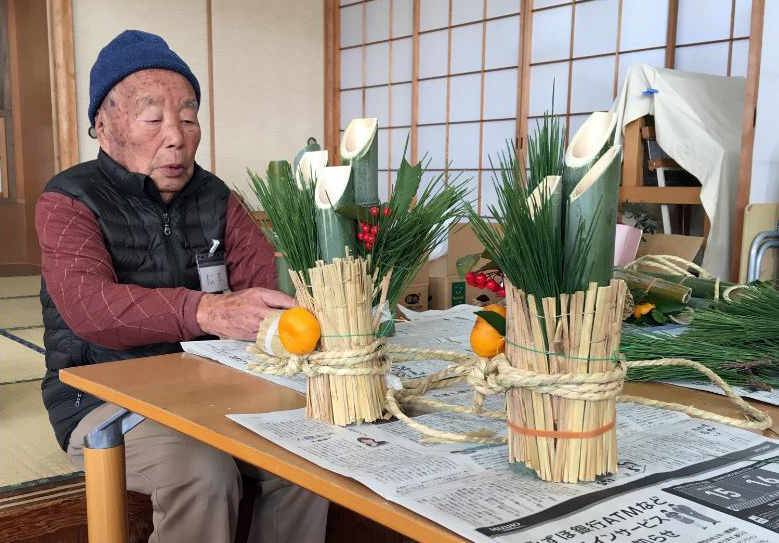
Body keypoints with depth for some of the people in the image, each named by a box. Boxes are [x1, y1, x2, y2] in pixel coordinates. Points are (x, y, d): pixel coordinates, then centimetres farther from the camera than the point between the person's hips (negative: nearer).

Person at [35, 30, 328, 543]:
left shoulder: (214, 196, 9)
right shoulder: (69, 201, -7)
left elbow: (267, 274, -4)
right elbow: (88, 306, -27)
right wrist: (207, 311, -45)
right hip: (105, 399, -4)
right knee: (205, 472, -29)